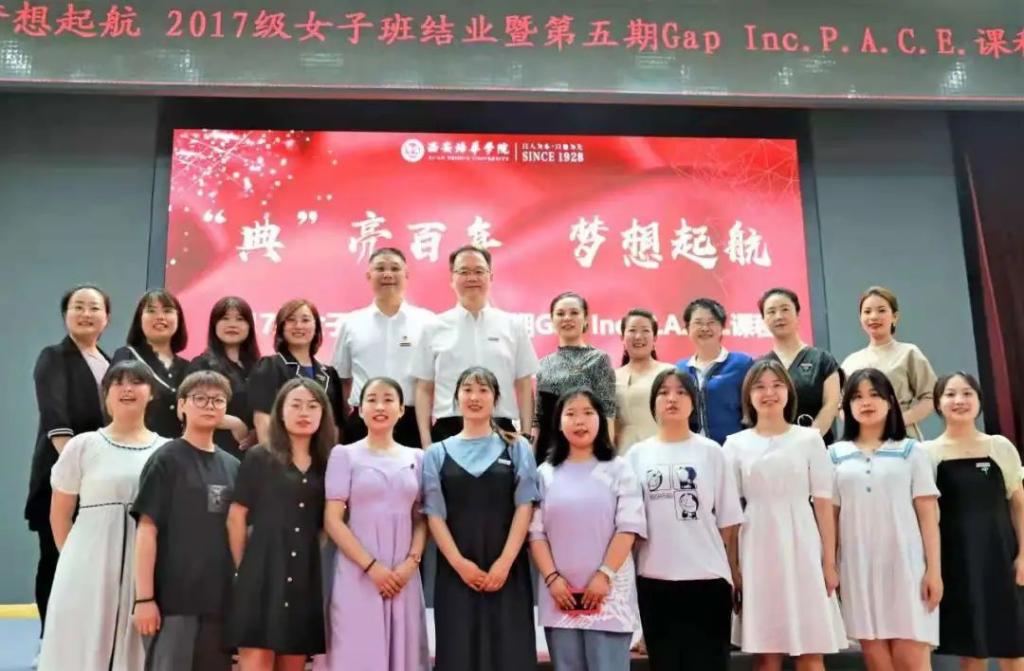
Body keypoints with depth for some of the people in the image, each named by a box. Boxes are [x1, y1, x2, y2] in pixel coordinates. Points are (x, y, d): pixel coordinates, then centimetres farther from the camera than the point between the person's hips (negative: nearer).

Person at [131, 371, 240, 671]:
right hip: (173, 597, -5)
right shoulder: (167, 459, -4)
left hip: (220, 599, 5)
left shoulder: (232, 466, 11)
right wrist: (144, 597, -13)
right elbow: (147, 530, -8)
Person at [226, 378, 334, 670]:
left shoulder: (326, 465, 11)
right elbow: (236, 517, 0)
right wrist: (245, 568, -1)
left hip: (305, 577, 4)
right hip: (263, 573, -4)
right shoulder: (259, 458, 2)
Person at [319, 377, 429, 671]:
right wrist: (371, 565, -12)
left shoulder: (416, 458, 10)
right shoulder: (345, 454, 0)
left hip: (403, 575, 3)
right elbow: (332, 520, -4)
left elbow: (421, 518, 11)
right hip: (358, 574, -3)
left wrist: (411, 562, -6)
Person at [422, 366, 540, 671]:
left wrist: (504, 562, -10)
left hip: (506, 569, 0)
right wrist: (460, 563, -10)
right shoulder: (438, 453, 8)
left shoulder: (516, 448, 7)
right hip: (456, 571, 0)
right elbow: (434, 514, 2)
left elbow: (524, 508, 0)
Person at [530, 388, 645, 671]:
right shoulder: (545, 473, 7)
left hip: (609, 591, -2)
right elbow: (536, 532, 4)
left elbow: (628, 527, -5)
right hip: (560, 593, 2)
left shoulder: (618, 469, 2)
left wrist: (604, 575, -12)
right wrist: (552, 578, -7)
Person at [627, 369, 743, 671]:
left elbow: (728, 520, 3)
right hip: (654, 579, 1)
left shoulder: (710, 452, 1)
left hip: (707, 577, -1)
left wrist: (732, 571, 3)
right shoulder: (637, 454, 4)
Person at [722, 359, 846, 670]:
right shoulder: (736, 444, 5)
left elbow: (823, 503, 2)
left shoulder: (810, 439, 4)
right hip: (758, 551, 1)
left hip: (802, 548, 0)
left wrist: (830, 562, -2)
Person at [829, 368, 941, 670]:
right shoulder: (835, 455, 7)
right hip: (858, 566, 1)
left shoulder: (911, 451, 5)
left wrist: (934, 569, -4)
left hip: (905, 561, -1)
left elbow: (928, 514, 2)